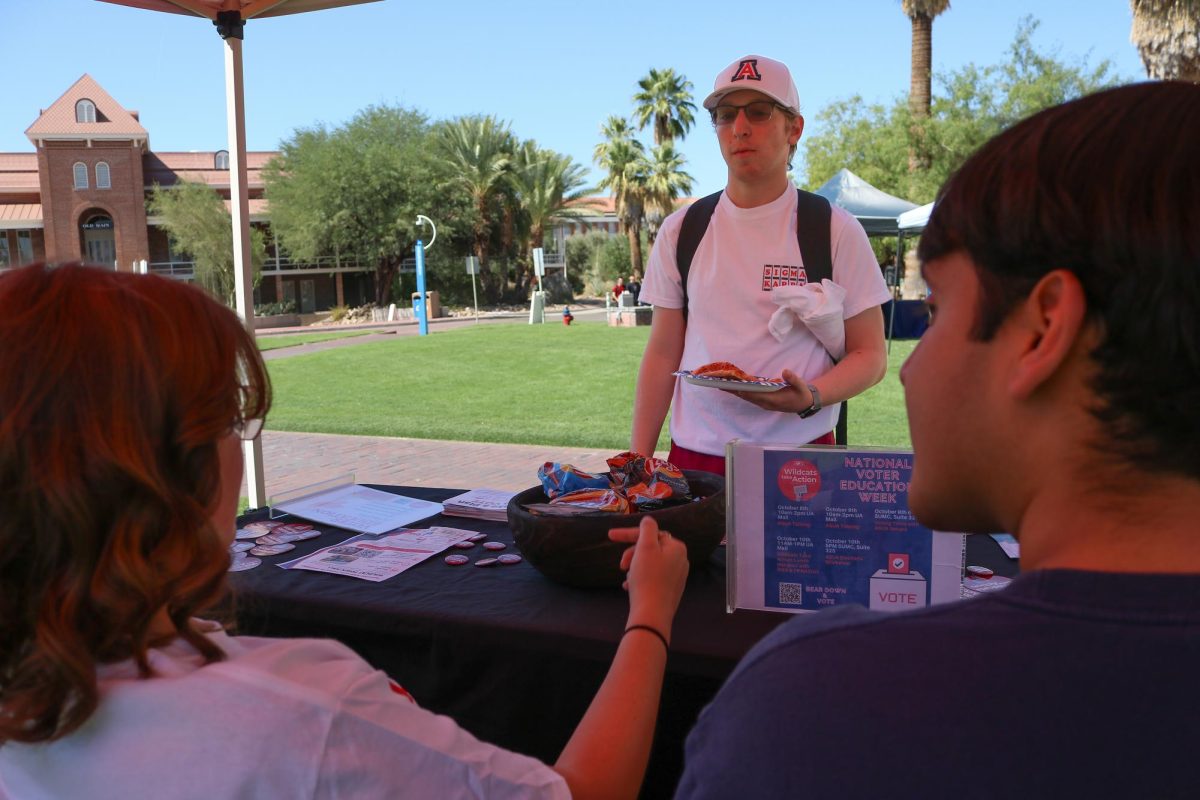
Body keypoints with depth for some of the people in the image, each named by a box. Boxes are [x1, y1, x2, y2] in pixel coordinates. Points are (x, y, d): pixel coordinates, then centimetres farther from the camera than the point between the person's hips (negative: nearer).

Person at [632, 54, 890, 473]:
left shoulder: (834, 230, -1)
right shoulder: (681, 231, 6)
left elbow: (871, 355, 0)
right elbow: (662, 353, 8)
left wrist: (810, 397, -19)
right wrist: (638, 459, 1)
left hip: (800, 456, -2)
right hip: (694, 455, 2)